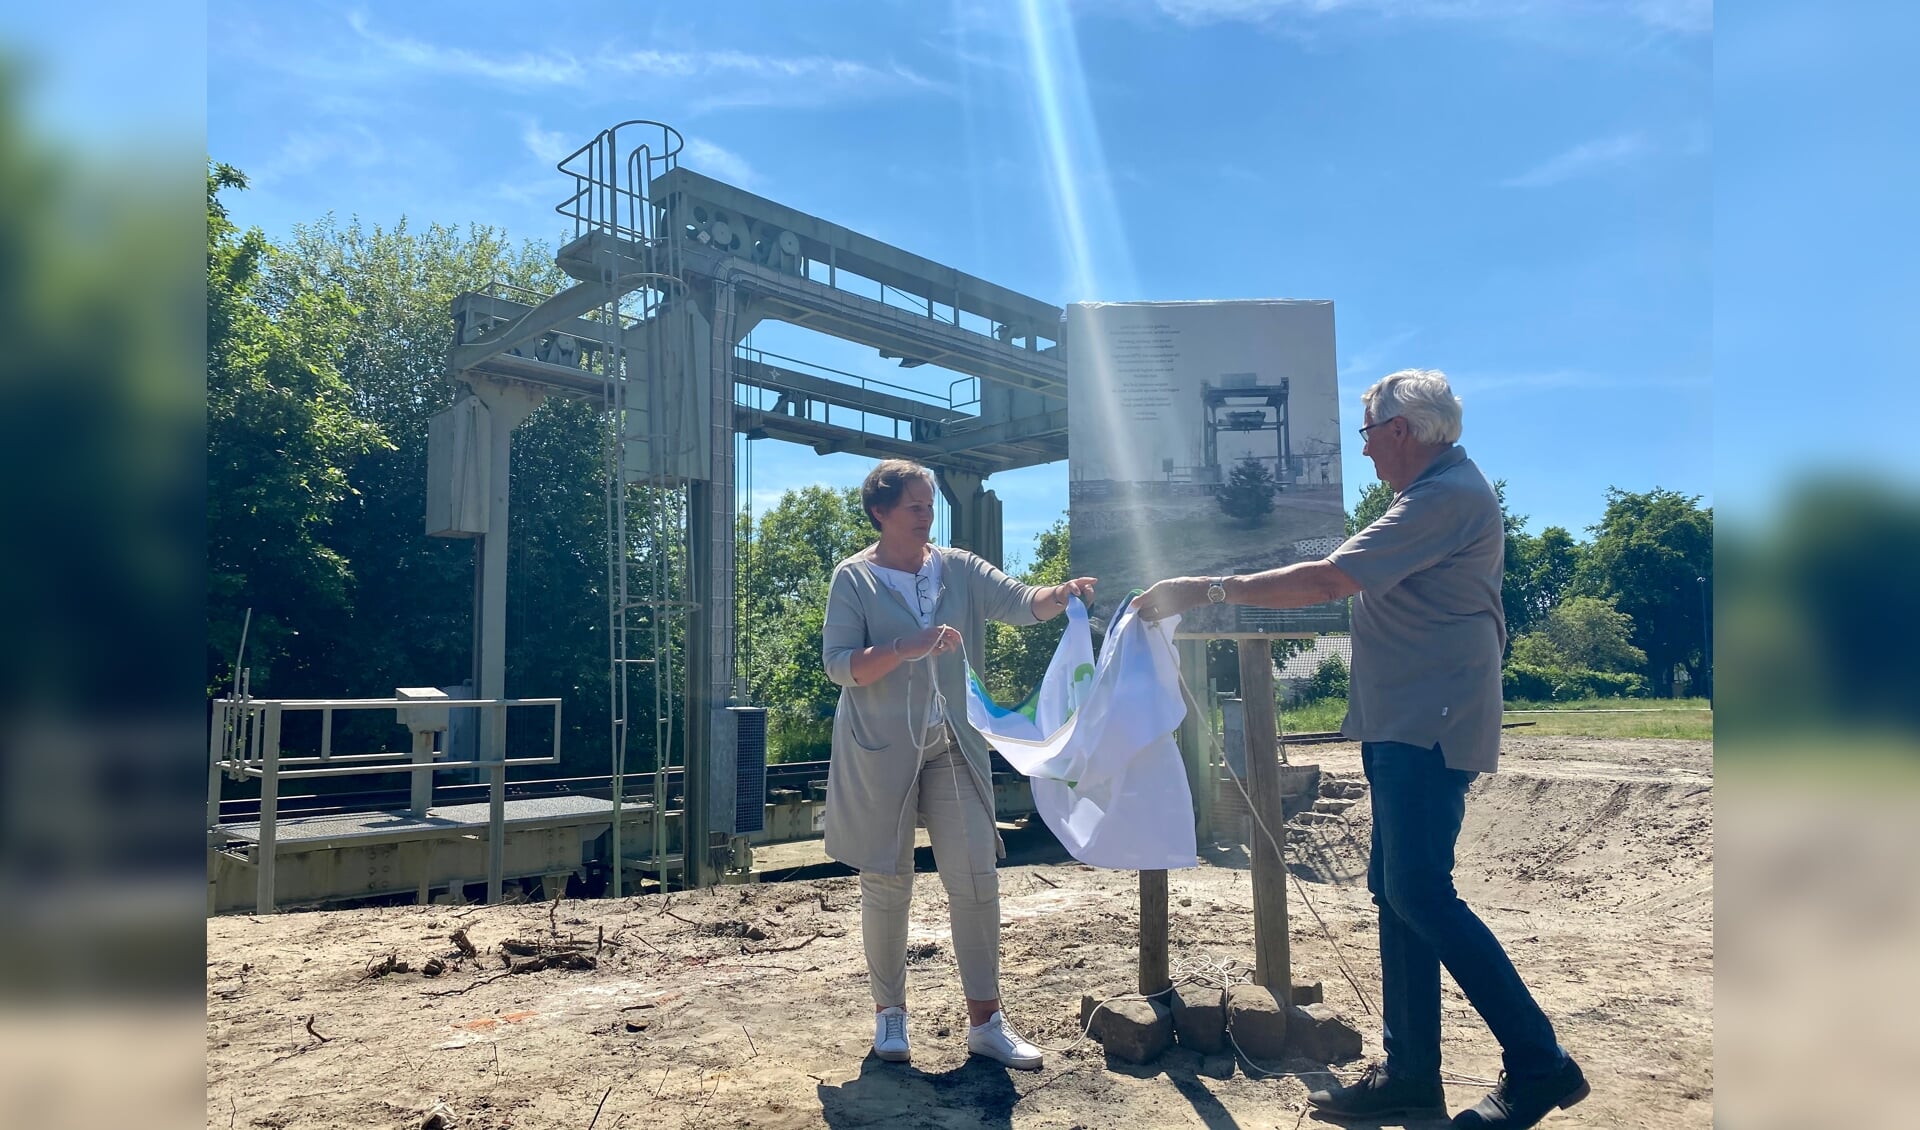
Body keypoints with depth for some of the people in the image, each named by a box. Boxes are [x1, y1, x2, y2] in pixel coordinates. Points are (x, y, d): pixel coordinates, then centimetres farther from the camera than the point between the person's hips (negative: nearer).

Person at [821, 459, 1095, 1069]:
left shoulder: (958, 568, 5)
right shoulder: (854, 577, -4)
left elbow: (1021, 604, -6)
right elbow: (839, 665, -12)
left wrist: (1062, 593, -26)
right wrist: (908, 648, -25)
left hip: (951, 745, 3)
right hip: (880, 750, -3)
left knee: (976, 878, 1)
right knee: (886, 882, 6)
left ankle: (985, 1020, 13)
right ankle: (889, 1012, 24)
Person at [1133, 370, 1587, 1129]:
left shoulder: (1447, 496, -15)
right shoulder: (1444, 491, 20)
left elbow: (1326, 582, -21)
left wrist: (1208, 590, -16)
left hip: (1430, 725, -11)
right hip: (1404, 724, 11)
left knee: (1419, 893, -11)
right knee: (1397, 892, 9)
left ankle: (1541, 1065, 2)